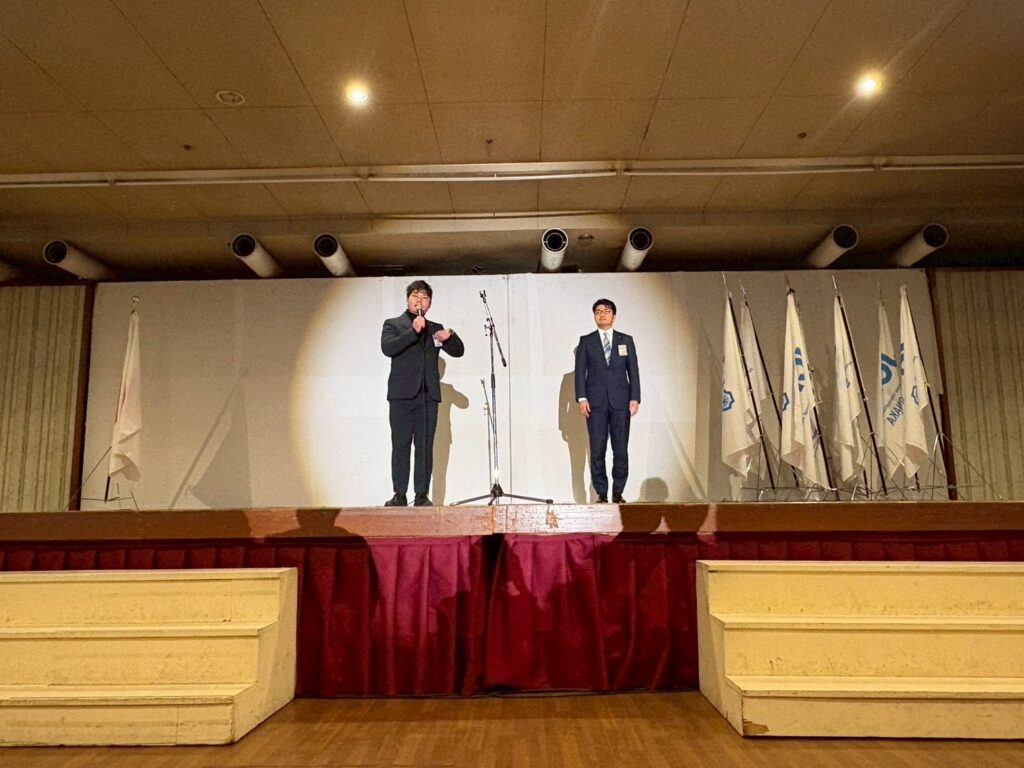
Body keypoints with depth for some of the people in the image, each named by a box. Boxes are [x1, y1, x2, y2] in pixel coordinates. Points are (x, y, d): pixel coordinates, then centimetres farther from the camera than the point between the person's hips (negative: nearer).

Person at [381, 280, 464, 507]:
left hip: (428, 394, 3)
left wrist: (450, 337, -7)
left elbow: (458, 351, 13)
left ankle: (422, 495, 1)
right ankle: (400, 494, 0)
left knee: (425, 447, -1)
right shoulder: (393, 324, 11)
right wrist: (413, 331, -18)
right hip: (402, 394, -2)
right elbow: (387, 348, -9)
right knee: (400, 445, -3)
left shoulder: (435, 328, 20)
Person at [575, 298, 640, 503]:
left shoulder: (626, 340, 12)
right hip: (595, 402, 0)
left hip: (620, 401, 1)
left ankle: (618, 493, 9)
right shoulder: (586, 341, 10)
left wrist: (635, 398, -2)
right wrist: (581, 398, -7)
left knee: (621, 450, -1)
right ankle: (601, 494, 6)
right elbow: (580, 371, 4)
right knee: (597, 450, -1)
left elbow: (633, 371, 8)